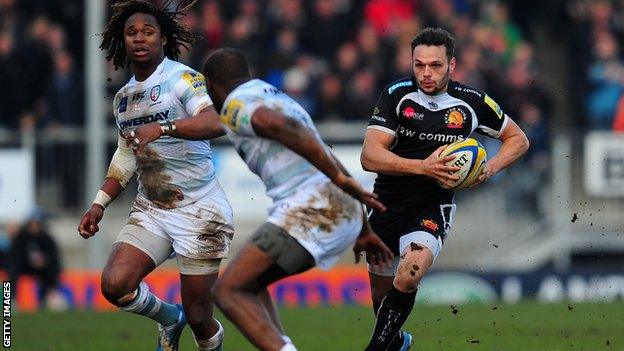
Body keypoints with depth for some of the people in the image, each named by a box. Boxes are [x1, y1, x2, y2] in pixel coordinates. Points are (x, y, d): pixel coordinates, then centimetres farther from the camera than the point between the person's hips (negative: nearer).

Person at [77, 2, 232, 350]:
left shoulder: (182, 79, -11)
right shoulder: (124, 97, 12)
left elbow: (216, 123, -30)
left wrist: (162, 128, -43)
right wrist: (100, 204, 17)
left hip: (199, 210, -6)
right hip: (150, 210, 6)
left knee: (198, 316, -4)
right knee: (115, 284, -15)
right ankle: (169, 318, 15)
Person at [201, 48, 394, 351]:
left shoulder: (235, 106, 1)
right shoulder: (282, 101, 29)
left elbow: (287, 129, -19)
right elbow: (333, 167, 29)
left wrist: (341, 180, -23)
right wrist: (364, 231, 31)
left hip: (309, 210, -9)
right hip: (347, 216, 9)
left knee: (228, 291, -7)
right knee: (249, 283, 22)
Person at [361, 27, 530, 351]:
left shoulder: (471, 102, -5)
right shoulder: (397, 95, -8)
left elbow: (518, 139, 11)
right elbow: (369, 156, -17)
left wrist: (490, 167, -9)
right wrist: (422, 167, -29)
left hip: (431, 211, -2)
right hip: (386, 206, 2)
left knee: (409, 275, -31)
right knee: (382, 296, 16)